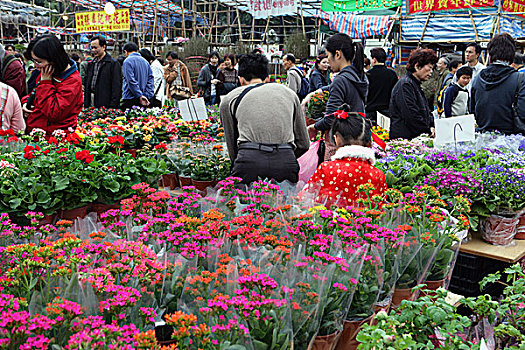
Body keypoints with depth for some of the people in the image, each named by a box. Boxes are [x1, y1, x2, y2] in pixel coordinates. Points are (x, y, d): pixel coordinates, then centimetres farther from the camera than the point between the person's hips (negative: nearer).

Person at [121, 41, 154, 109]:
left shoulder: (128, 61, -5)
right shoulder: (145, 61, 15)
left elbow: (131, 81, -14)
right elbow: (151, 80, 10)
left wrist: (140, 95, -12)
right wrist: (147, 97, 4)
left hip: (130, 99, -7)